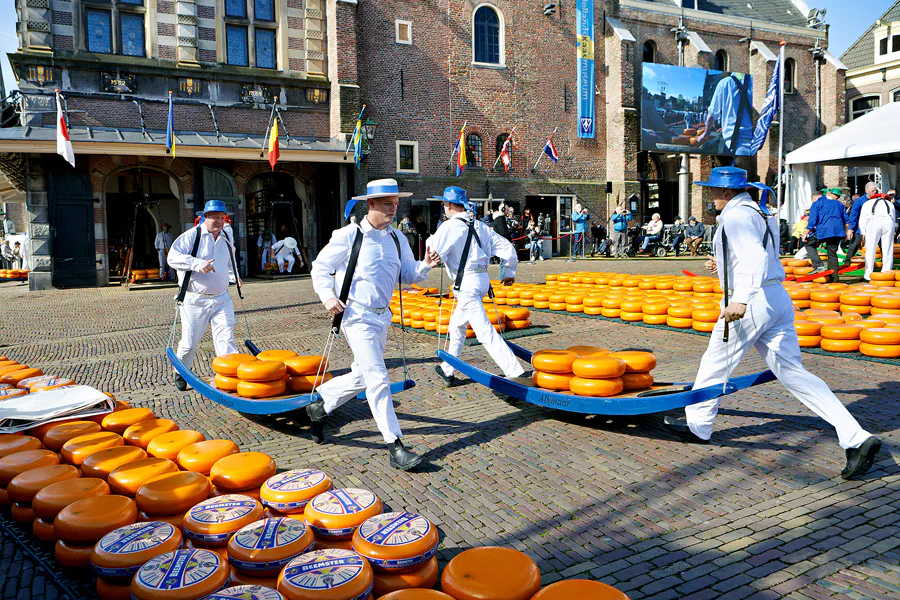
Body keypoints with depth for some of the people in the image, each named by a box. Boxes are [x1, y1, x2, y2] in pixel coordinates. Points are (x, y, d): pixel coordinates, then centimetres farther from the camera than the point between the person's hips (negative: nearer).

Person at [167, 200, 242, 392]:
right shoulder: (192, 236, -7)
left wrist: (234, 276, 19)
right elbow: (173, 256, -20)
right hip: (195, 300, -4)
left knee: (226, 338, -8)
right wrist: (197, 264, -31)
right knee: (190, 342, 6)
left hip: (221, 299, 4)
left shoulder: (226, 239, 13)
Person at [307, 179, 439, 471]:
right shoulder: (348, 236, -9)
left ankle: (319, 408, 41)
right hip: (357, 316, -8)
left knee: (363, 376, 19)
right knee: (378, 379, -10)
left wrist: (425, 265, -11)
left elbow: (407, 275, 10)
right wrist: (327, 296, -19)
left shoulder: (397, 239, 9)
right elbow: (320, 267, -3)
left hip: (382, 316, 8)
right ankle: (395, 447, -5)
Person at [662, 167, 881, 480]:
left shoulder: (735, 216, -10)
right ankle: (857, 438, -1)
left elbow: (756, 256, -26)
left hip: (752, 301, -9)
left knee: (715, 363, 9)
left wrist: (740, 299, -36)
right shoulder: (759, 213, 20)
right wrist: (725, 264, 31)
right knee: (793, 372, 6)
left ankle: (697, 425, 25)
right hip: (778, 299, 9)